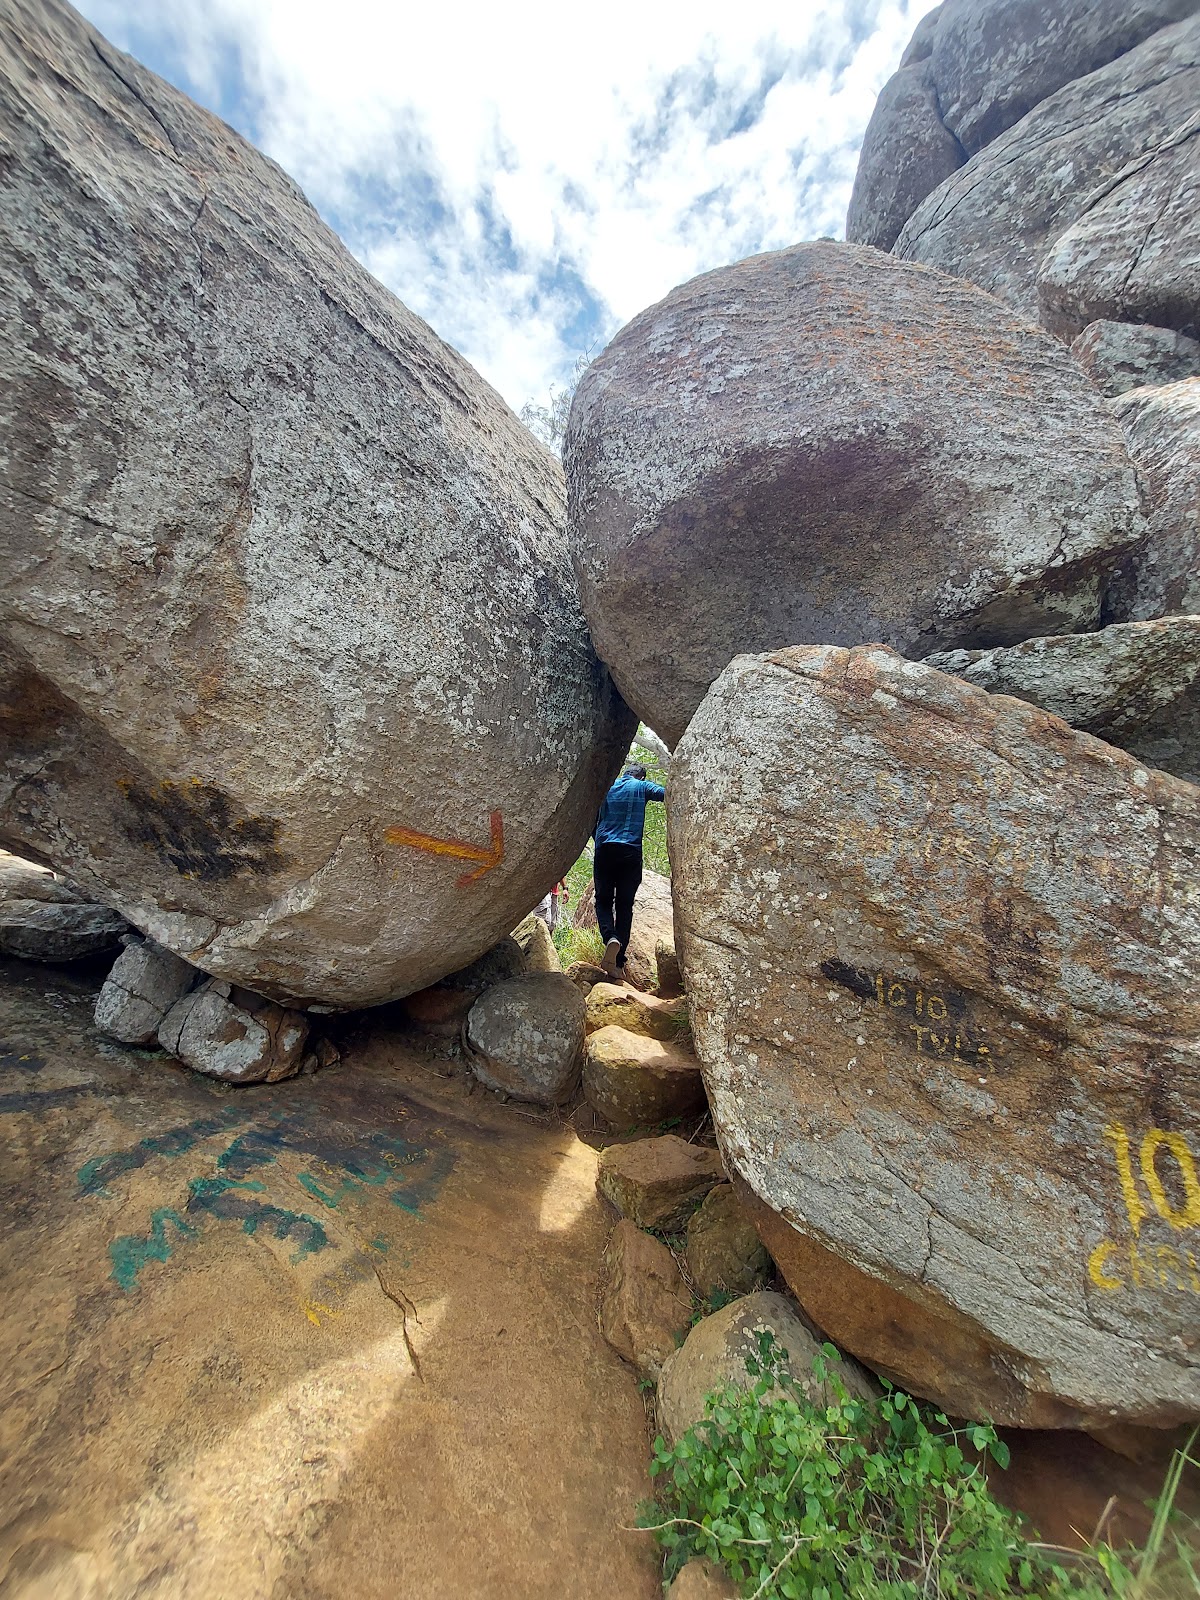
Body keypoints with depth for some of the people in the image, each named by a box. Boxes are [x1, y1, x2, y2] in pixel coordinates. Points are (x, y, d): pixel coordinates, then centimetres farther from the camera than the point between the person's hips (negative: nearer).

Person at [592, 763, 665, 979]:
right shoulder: (642, 787, 11)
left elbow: (592, 821, 18)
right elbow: (668, 795, -7)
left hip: (604, 850, 2)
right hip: (631, 852, -1)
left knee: (603, 900, 10)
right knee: (625, 906, 4)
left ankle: (611, 938, -20)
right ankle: (618, 963, -3)